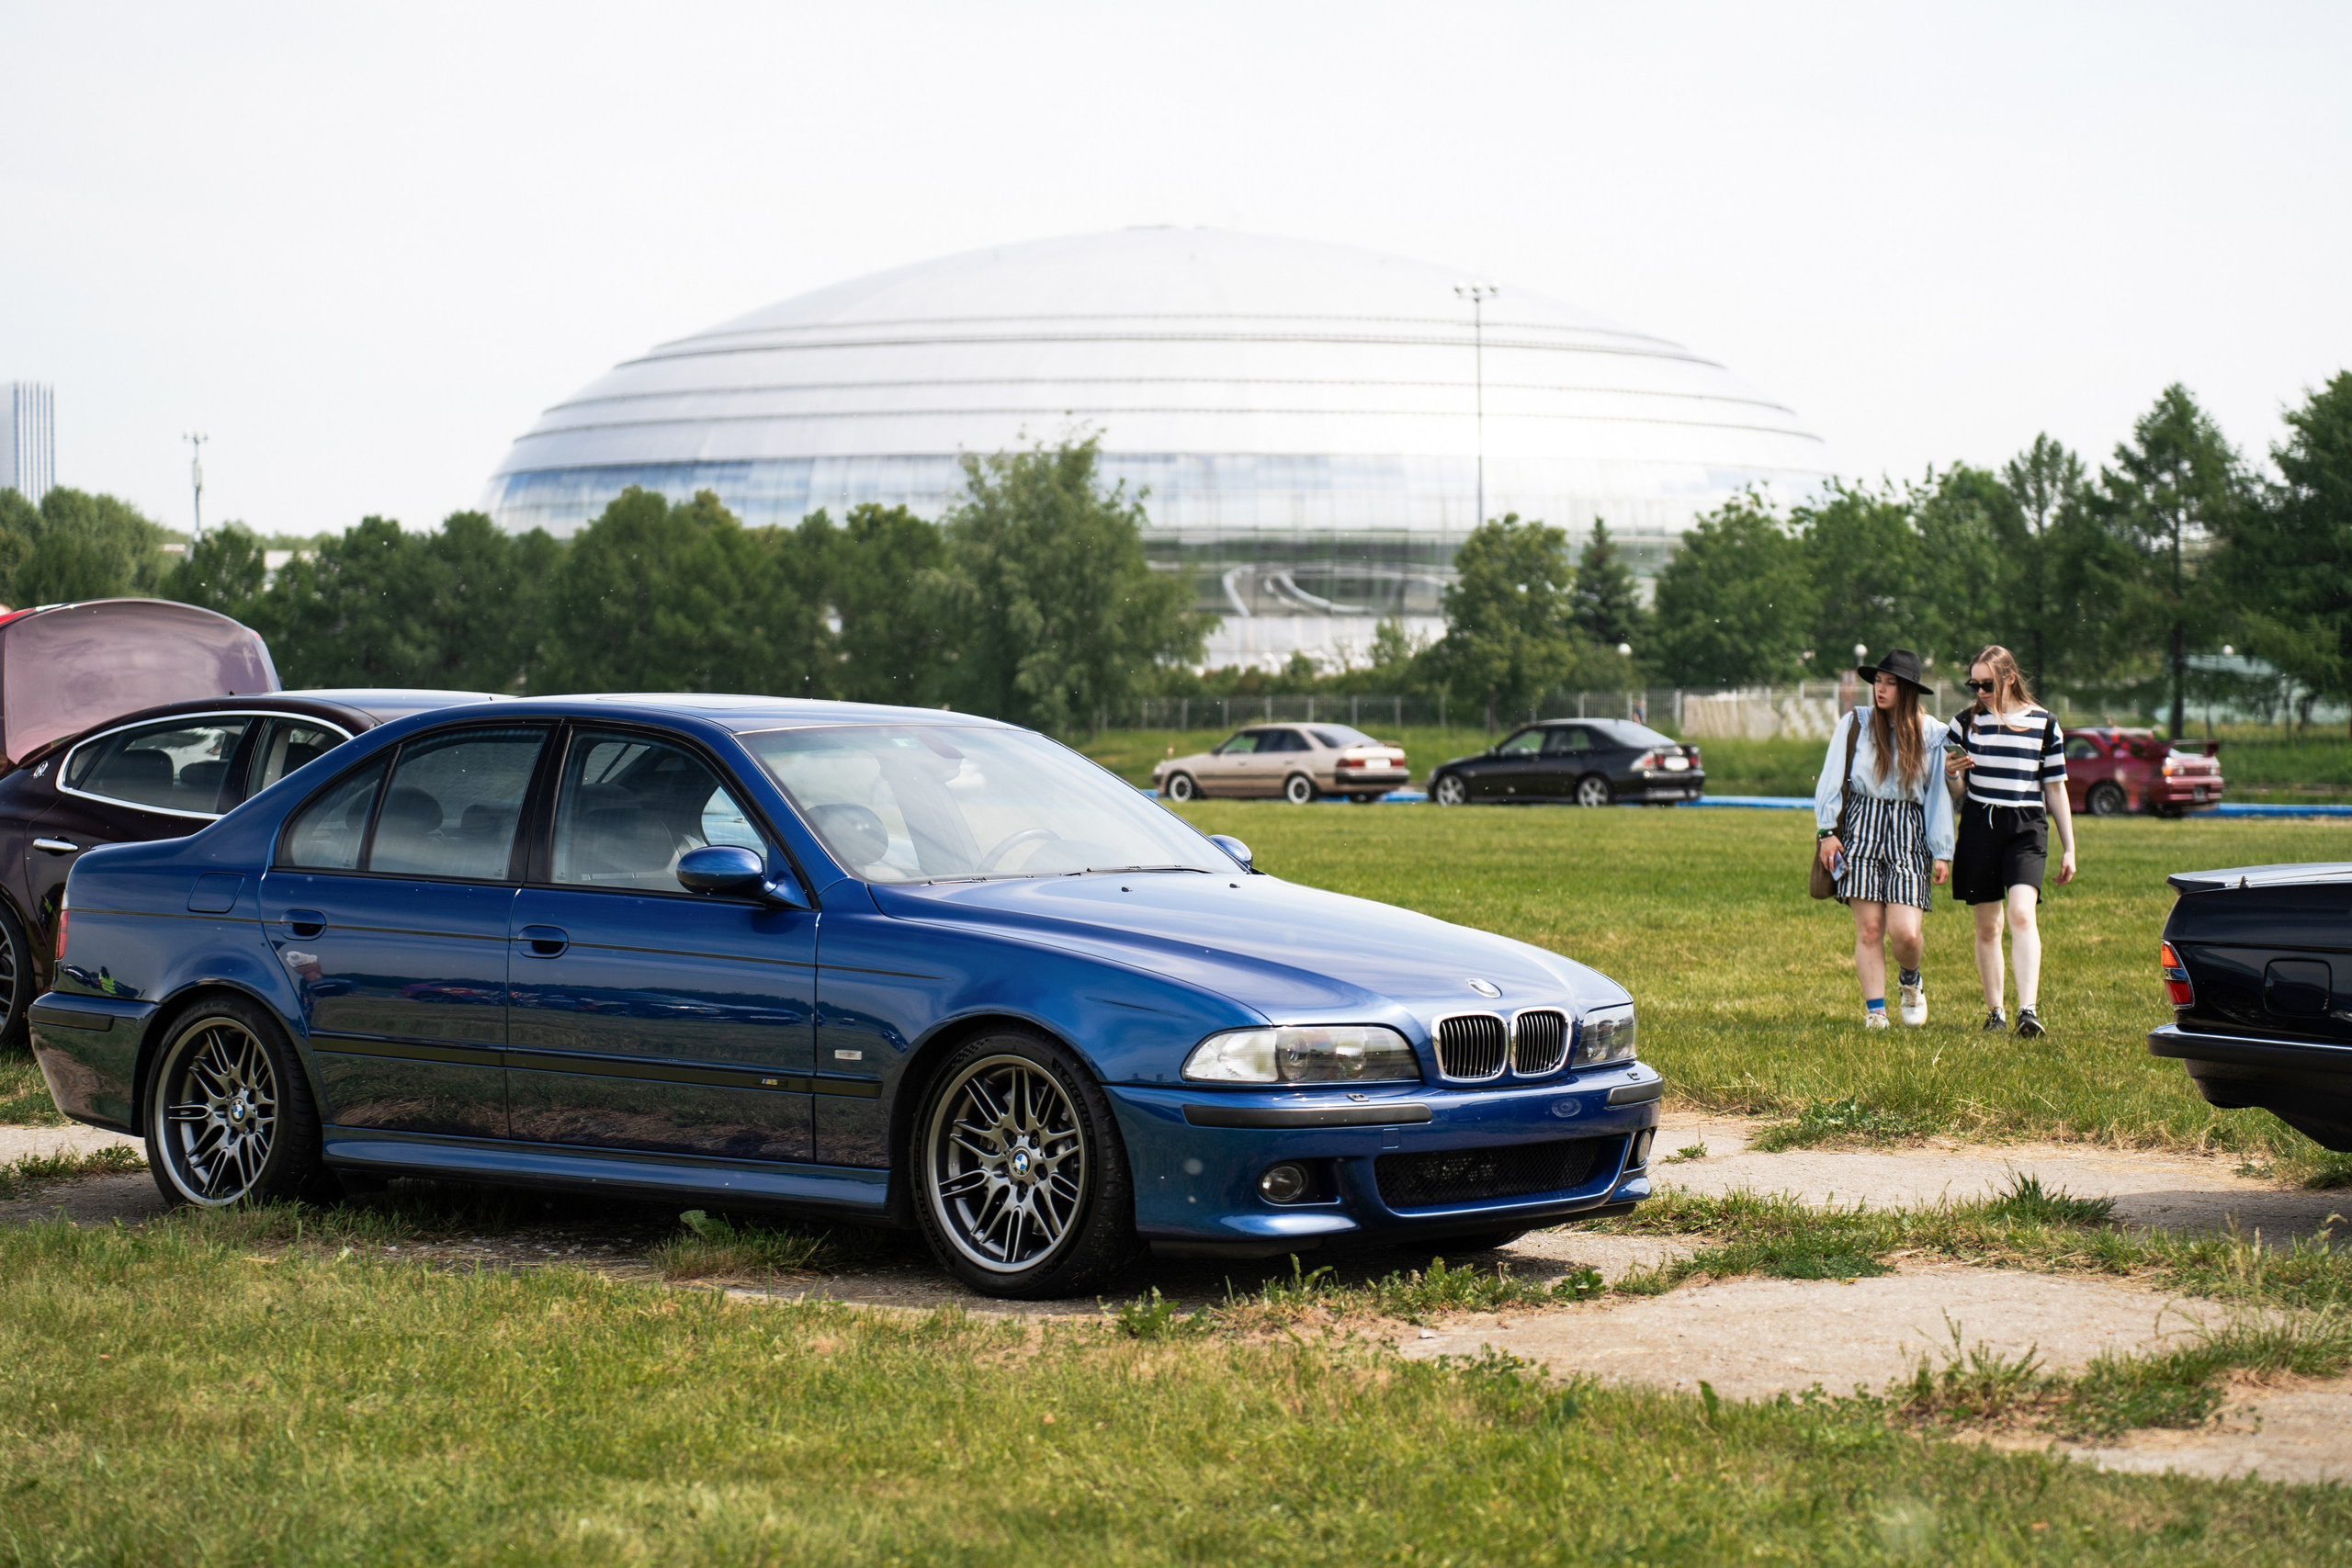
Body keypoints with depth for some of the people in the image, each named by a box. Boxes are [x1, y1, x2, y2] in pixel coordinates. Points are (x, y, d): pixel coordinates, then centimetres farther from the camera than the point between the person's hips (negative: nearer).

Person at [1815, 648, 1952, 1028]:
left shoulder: (1932, 733, 5)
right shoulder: (1855, 723, 3)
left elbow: (1939, 794, 8)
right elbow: (1831, 779, 5)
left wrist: (1942, 853, 5)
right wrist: (1826, 830, -3)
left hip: (1910, 834, 0)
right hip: (1863, 827, 0)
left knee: (1905, 932, -10)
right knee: (1869, 928, -5)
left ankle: (1911, 981, 22)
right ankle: (1874, 1010, 2)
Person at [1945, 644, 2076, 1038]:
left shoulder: (2043, 724, 3)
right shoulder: (1967, 721, 6)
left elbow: (2055, 787, 9)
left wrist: (2068, 848, 8)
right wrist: (1951, 769, -15)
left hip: (2026, 827, -2)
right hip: (1979, 825, 2)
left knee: (2021, 913, -21)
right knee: (1987, 926, 5)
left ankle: (2028, 1009, -27)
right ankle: (1994, 1012, 16)